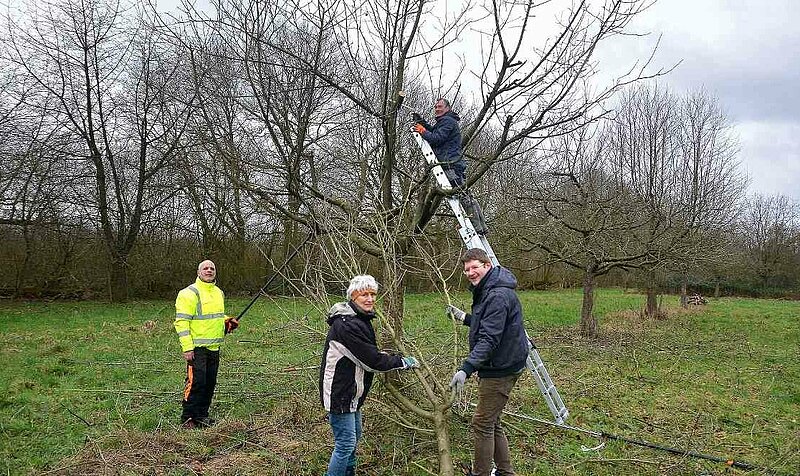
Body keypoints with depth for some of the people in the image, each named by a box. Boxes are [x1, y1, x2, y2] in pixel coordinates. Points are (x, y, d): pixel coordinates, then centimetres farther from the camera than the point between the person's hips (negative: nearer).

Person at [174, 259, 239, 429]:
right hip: (196, 348, -7)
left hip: (214, 347, 8)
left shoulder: (219, 293, 15)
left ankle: (202, 415, 23)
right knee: (196, 382, -7)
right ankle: (188, 418, 6)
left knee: (210, 383, 11)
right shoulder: (189, 293, -9)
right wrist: (187, 348, -19)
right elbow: (181, 322, -14)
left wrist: (227, 322, 10)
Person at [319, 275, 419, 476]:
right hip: (339, 393, -11)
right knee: (345, 443, -4)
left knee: (354, 436, 23)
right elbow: (372, 361, -25)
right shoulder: (347, 324, -26)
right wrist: (403, 362, -13)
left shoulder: (360, 319, 9)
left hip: (350, 392, 11)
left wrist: (395, 358, 8)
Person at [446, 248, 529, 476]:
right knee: (492, 423, 18)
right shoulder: (487, 292, 13)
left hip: (500, 369, -11)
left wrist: (466, 369, -34)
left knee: (482, 424, -3)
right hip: (497, 367, 11)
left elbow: (489, 339, -29)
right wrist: (464, 317, 17)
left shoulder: (498, 296, -22)